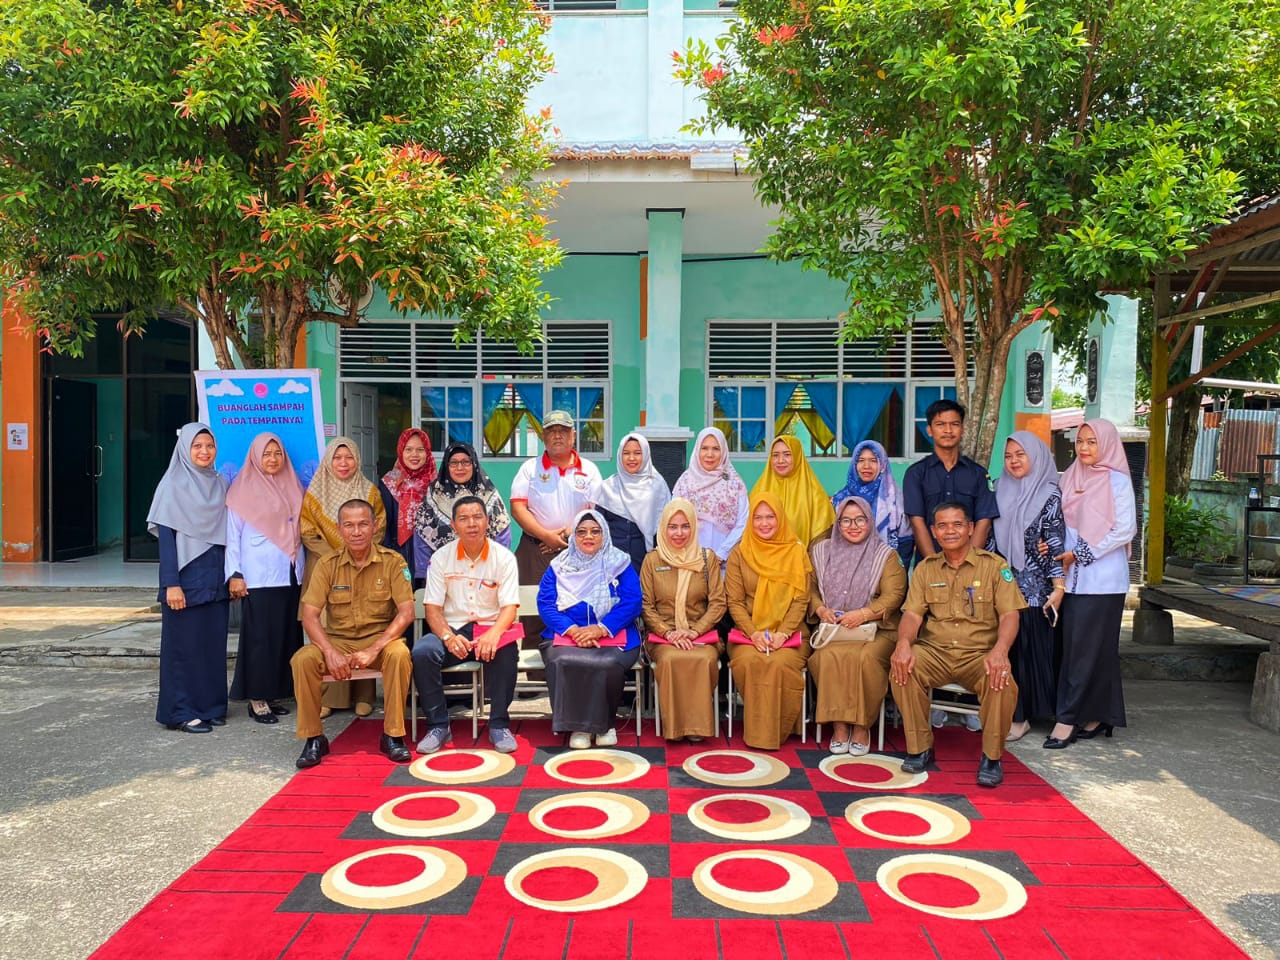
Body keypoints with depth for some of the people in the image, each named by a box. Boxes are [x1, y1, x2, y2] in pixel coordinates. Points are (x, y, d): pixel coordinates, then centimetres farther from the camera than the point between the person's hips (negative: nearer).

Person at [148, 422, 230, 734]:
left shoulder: (220, 484, 10)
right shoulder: (174, 485, -6)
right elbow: (166, 536, -10)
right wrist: (171, 584, -15)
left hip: (215, 580, 5)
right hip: (186, 579, -5)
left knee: (214, 643, 9)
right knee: (184, 644, 1)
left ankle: (211, 706, 20)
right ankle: (182, 712, 11)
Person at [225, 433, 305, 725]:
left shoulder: (292, 487, 14)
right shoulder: (243, 490, 0)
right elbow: (232, 535, -2)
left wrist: (301, 567, 10)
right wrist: (234, 574, -9)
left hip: (291, 575, 5)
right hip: (258, 577, -5)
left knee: (287, 635, 6)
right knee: (260, 637, -4)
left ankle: (273, 693, 15)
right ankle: (257, 699, 4)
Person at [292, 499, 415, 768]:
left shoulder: (392, 561, -6)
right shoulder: (327, 565, -2)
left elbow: (406, 612, -12)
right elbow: (309, 616, -7)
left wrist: (374, 649, -23)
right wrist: (330, 653, -23)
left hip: (380, 638, -2)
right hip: (337, 640, 2)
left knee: (399, 653, -33)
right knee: (302, 659, -26)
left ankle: (392, 735, -16)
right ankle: (314, 737, -8)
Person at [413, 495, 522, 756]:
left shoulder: (503, 557, -2)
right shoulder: (441, 558, 2)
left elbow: (510, 607, -9)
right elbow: (433, 608, -2)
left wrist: (494, 633, -31)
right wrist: (448, 636, -23)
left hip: (491, 629, -1)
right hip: (452, 630, 2)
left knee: (505, 652, -34)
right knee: (422, 651, -28)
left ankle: (499, 725, -15)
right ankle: (438, 726, -11)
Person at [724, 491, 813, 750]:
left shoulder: (797, 552, 7)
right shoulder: (739, 554, 8)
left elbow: (800, 600, 1)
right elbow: (734, 601, 3)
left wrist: (782, 634, -13)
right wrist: (754, 633, -13)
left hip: (790, 632, 0)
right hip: (748, 632, 1)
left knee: (781, 663, -32)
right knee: (749, 661, -32)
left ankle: (778, 730, -12)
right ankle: (755, 731, -13)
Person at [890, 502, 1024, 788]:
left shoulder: (994, 565, 3)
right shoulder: (925, 568, 11)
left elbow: (1009, 615, -5)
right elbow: (912, 614, 3)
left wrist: (1000, 649, -25)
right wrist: (904, 642, -20)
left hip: (980, 654, -2)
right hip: (934, 652, 2)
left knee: (1002, 682, -33)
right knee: (902, 668, -28)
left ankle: (991, 756, -8)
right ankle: (920, 748, -9)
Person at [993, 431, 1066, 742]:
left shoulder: (1048, 494, -5)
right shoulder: (1001, 491, 11)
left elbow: (1056, 543, -9)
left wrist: (1058, 587, -13)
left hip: (1032, 587, -5)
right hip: (1002, 582, 5)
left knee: (1029, 646, 0)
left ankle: (1022, 716, 8)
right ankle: (1006, 712, 17)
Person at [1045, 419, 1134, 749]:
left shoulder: (1117, 481, -4)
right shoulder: (1072, 478, 13)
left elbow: (1125, 530, -10)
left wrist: (1082, 553, -12)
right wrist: (1060, 553, -1)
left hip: (1102, 577, -6)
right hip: (1073, 576, 6)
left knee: (1088, 647, -4)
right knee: (1073, 645, 6)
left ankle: (1069, 719, -1)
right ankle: (1095, 716, 16)